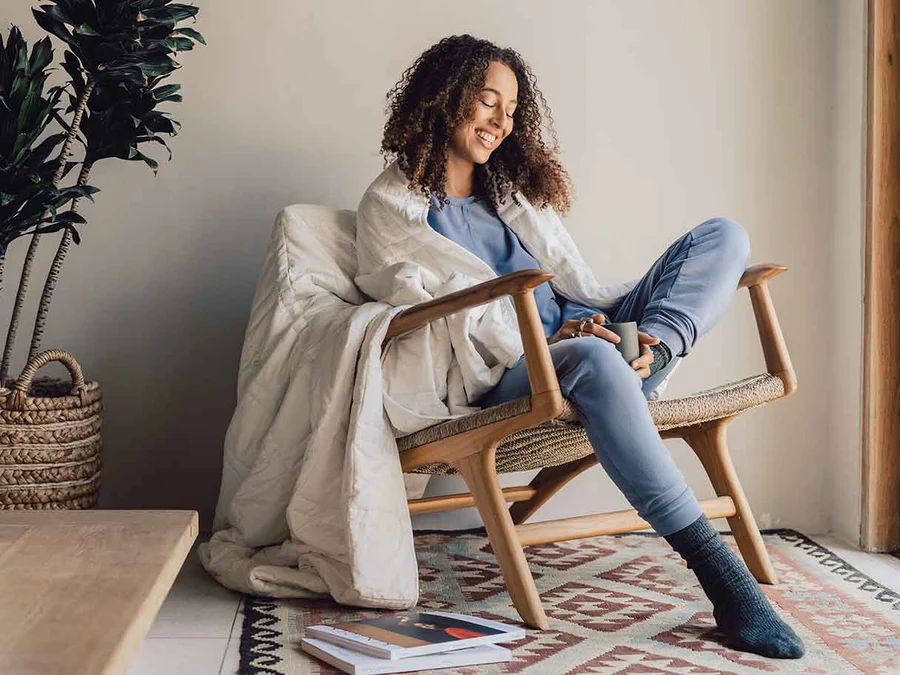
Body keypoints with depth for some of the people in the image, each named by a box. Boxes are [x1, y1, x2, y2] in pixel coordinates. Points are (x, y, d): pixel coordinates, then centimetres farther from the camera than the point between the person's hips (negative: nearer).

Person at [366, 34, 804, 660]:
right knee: (592, 361, -43)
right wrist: (551, 336, -20)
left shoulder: (507, 196, 28)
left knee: (723, 235, -3)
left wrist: (614, 333, -4)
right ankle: (718, 570, -41)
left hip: (574, 343, 7)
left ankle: (650, 351, -33)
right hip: (502, 377, -7)